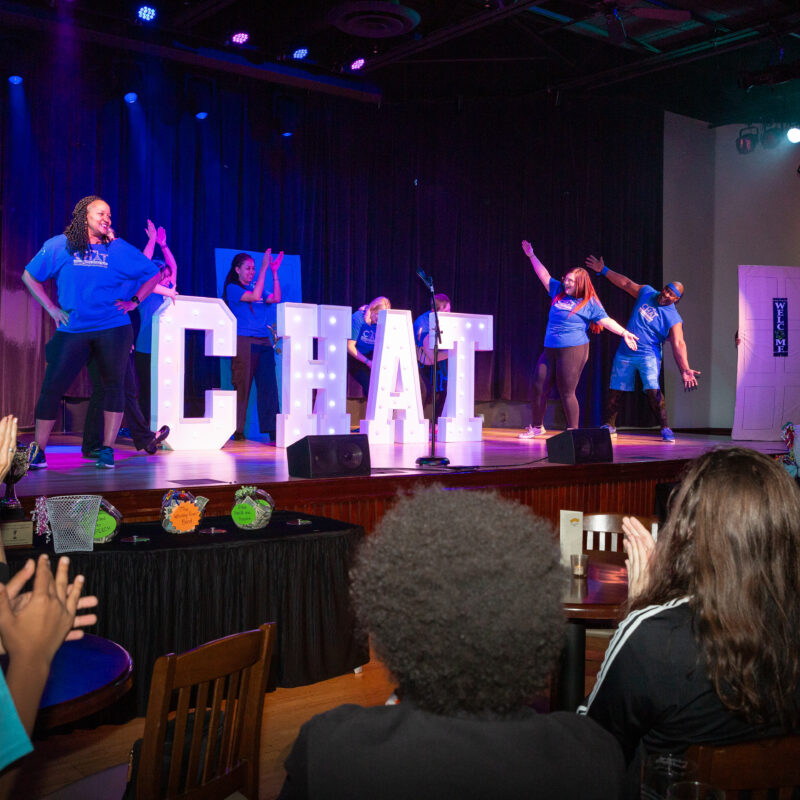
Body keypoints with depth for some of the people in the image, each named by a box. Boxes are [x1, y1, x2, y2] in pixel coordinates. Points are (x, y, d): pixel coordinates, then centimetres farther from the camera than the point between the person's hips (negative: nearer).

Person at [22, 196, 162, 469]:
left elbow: (153, 274, 12)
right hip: (72, 331, 0)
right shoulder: (58, 246, 5)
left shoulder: (119, 249, 4)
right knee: (51, 387, -3)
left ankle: (107, 450, 8)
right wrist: (51, 308, 6)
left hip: (113, 329, 0)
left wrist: (134, 301, 2)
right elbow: (29, 276, 14)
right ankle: (38, 452, 5)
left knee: (113, 385, -1)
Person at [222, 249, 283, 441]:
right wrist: (264, 269, -13)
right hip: (244, 341, -6)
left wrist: (274, 272, 3)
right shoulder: (232, 288, 2)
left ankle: (273, 430, -1)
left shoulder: (256, 287, 21)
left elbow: (276, 298, 7)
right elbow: (254, 296, -13)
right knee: (242, 386, -6)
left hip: (263, 342, 6)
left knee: (268, 385, 0)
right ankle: (238, 431, -1)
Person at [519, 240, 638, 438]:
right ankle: (537, 427, 20)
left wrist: (624, 333, -14)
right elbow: (544, 275, 22)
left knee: (566, 393, -6)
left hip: (573, 351, -6)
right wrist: (531, 256, 24)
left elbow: (606, 320, -3)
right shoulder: (558, 292, 14)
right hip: (550, 350, 6)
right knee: (538, 388, 5)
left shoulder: (589, 303, -1)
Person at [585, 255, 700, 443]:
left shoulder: (673, 319, -10)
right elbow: (626, 283, 16)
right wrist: (603, 270, 19)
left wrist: (685, 369, -30)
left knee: (653, 390, -22)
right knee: (615, 390, 8)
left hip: (648, 355, -4)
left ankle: (666, 429, -14)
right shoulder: (646, 292, 4)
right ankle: (609, 425, 24)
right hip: (624, 354, 5)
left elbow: (678, 344, -19)